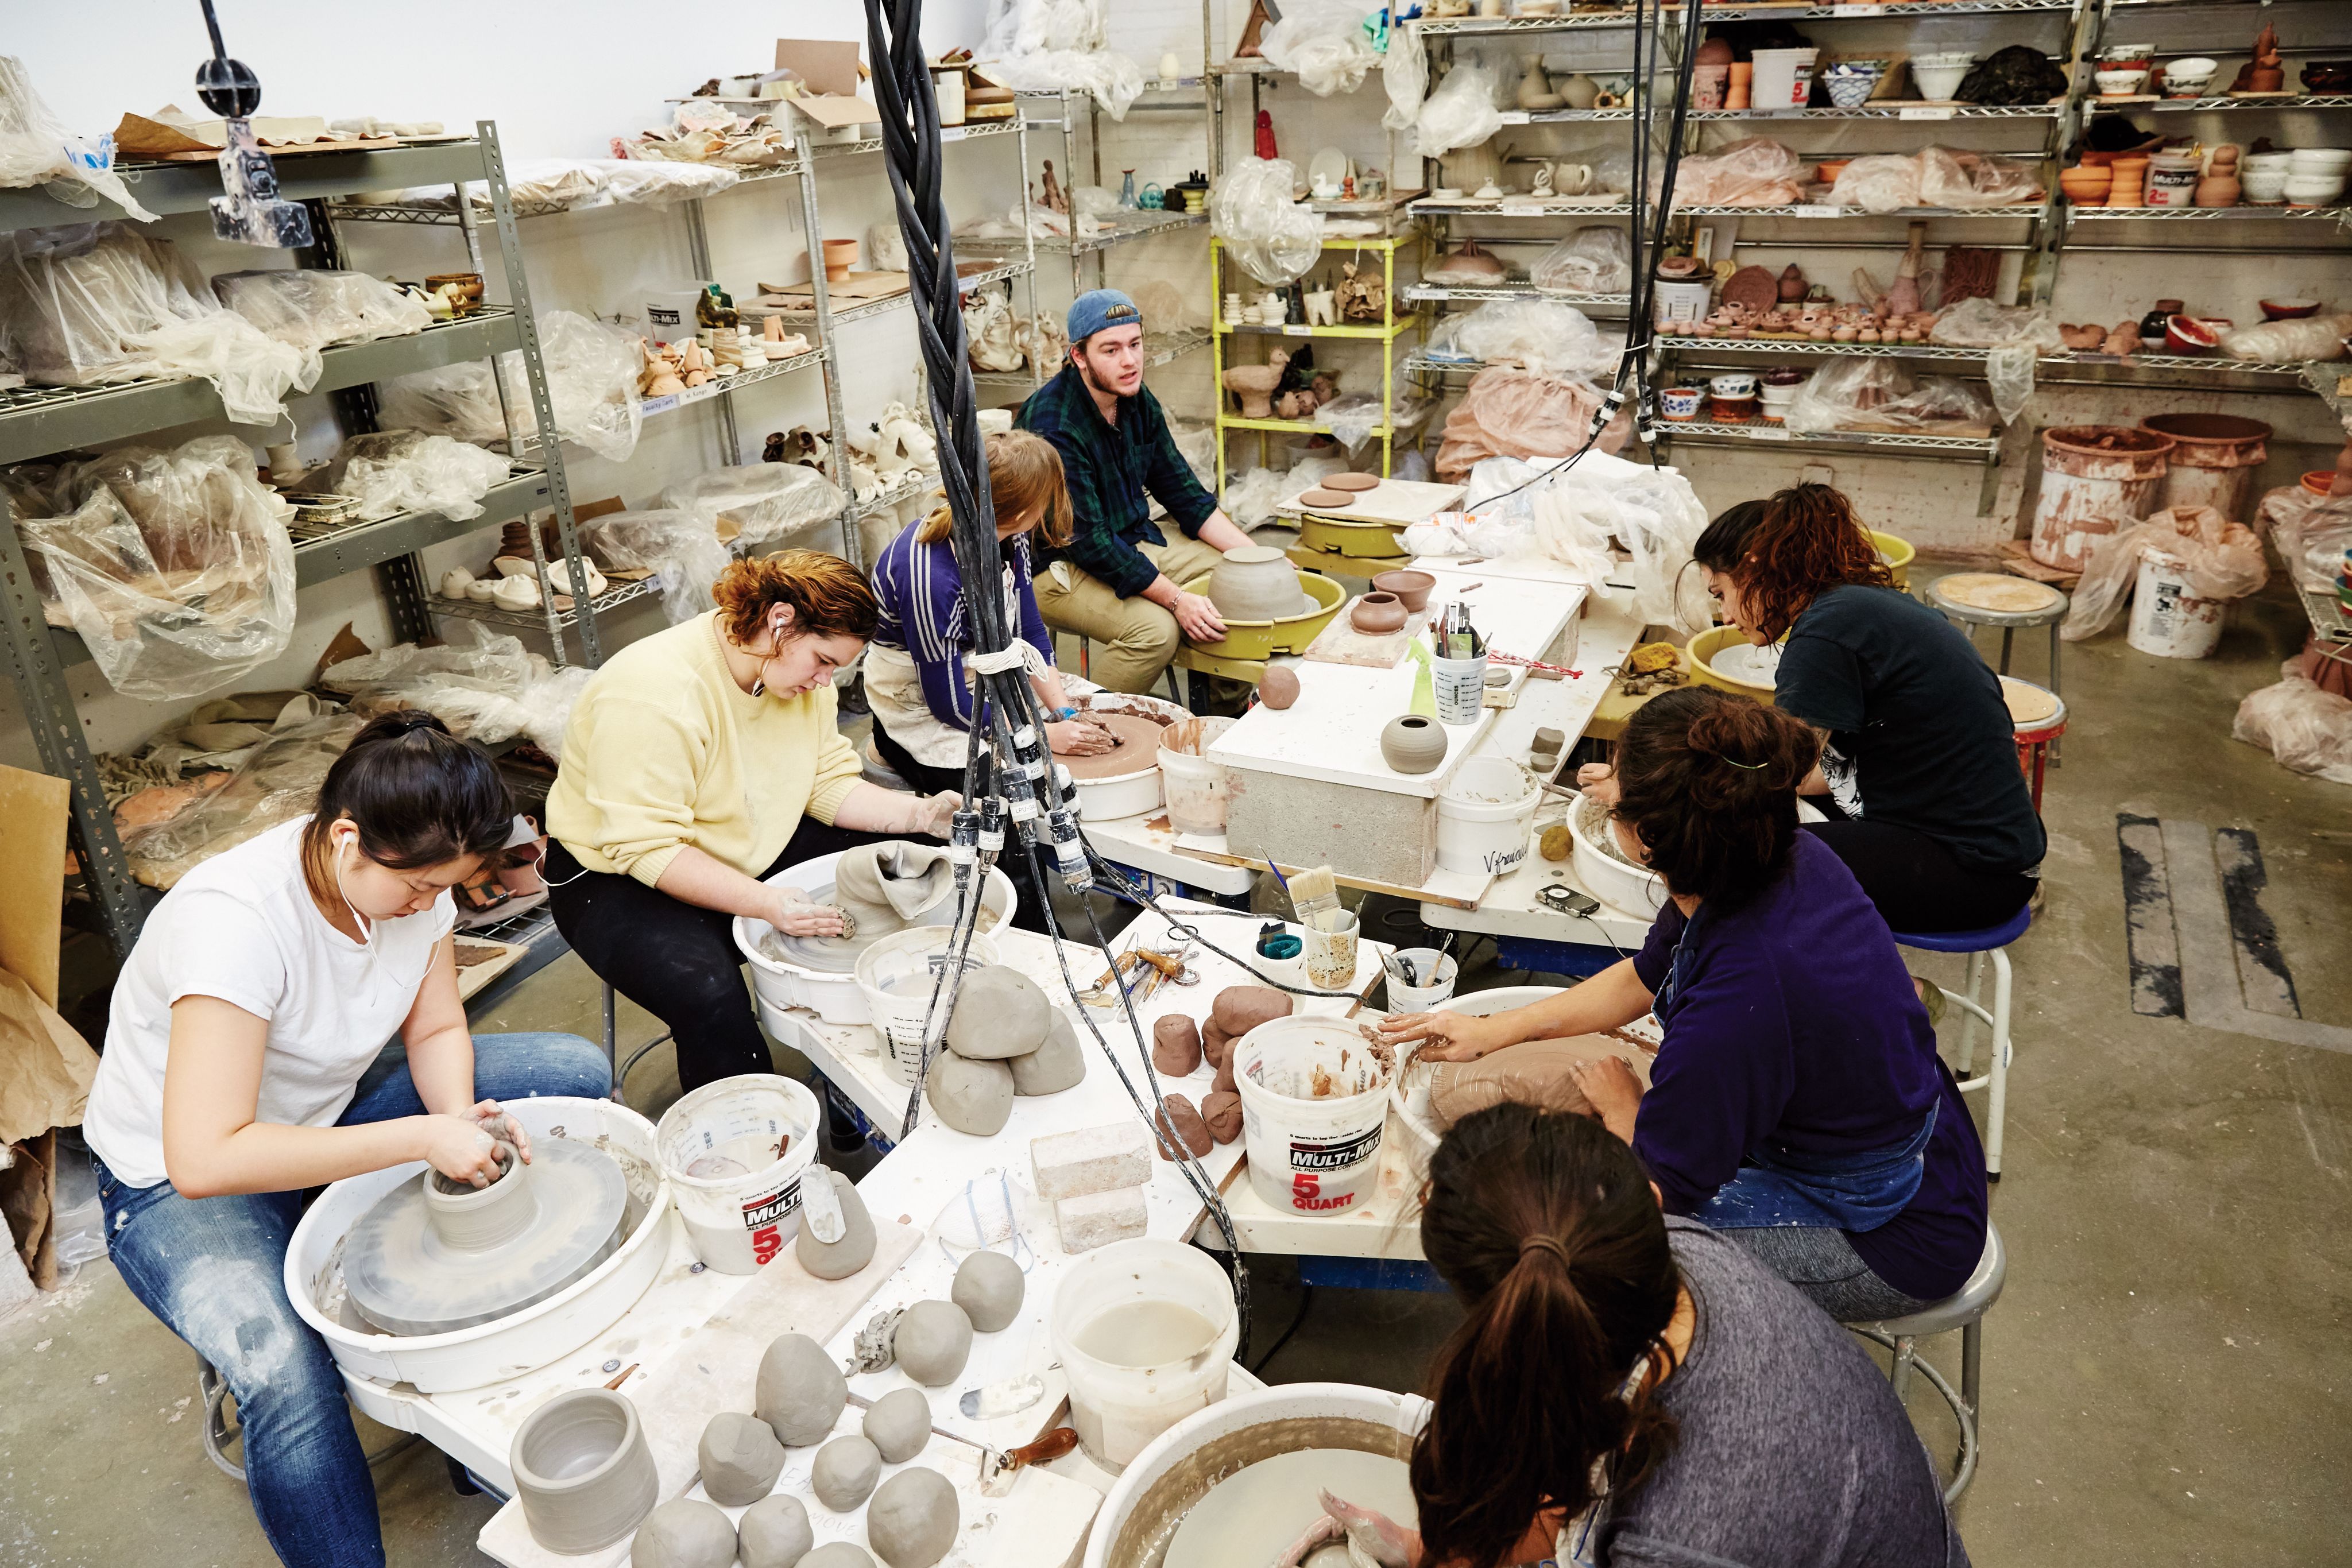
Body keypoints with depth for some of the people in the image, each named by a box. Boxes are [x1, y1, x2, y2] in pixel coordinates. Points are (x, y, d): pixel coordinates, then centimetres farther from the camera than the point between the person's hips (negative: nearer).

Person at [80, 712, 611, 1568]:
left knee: (575, 1072, -7)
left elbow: (436, 1027, -2)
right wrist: (423, 1137, -39)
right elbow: (203, 1159, -40)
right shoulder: (235, 920, -36)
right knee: (286, 1375, -35)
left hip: (336, 1106, 7)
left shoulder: (413, 867, -15)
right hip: (176, 1183, -6)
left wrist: (461, 1122, -23)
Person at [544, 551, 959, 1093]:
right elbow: (646, 849, -31)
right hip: (619, 879, -8)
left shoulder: (799, 668, -5)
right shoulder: (655, 692, -29)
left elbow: (828, 784, 0)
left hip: (750, 855, 8)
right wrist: (766, 904, -38)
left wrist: (920, 813, -17)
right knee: (710, 998, -34)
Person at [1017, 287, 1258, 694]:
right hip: (1059, 566, -8)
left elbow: (1185, 494, 7)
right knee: (1156, 628, -32)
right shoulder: (1052, 425, -25)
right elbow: (1088, 540, -26)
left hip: (1135, 546, 9)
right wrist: (1176, 600, -30)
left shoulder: (1138, 401, 0)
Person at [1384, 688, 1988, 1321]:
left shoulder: (1737, 1004, -39)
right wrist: (1491, 1031, 8)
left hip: (1896, 1244, -8)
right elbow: (1645, 977, 6)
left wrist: (1622, 1106, 0)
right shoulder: (1788, 858, -13)